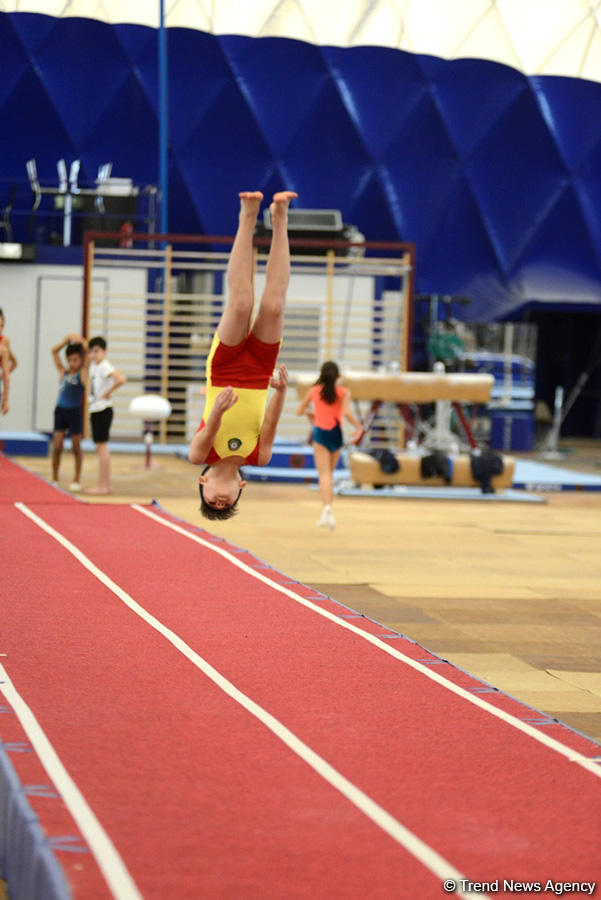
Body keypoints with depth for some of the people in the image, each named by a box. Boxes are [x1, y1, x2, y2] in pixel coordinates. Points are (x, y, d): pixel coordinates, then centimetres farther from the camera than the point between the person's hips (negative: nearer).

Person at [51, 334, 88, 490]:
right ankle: (54, 479, 10)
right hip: (60, 411, 2)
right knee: (57, 447, 0)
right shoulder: (63, 372, 6)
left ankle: (77, 480, 16)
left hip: (75, 412, -2)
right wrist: (66, 341, -4)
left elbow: (88, 354, -10)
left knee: (76, 447, 6)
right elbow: (54, 351, 2)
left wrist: (81, 342, -5)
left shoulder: (82, 373, -1)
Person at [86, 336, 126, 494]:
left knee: (102, 446, -7)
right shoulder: (93, 366, 11)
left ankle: (103, 486, -6)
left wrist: (108, 393, -21)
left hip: (103, 410, -9)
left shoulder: (104, 366, -15)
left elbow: (121, 379, -30)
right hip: (95, 409, 9)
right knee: (100, 448, 11)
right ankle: (106, 484, 16)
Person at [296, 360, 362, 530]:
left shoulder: (314, 391, 5)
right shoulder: (344, 392, 0)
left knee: (324, 474, -10)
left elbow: (299, 411, 11)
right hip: (336, 435, 1)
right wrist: (359, 426, -2)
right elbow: (346, 413, -16)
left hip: (320, 434, -1)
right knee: (329, 473, 18)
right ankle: (326, 515, 21)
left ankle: (327, 508, -34)